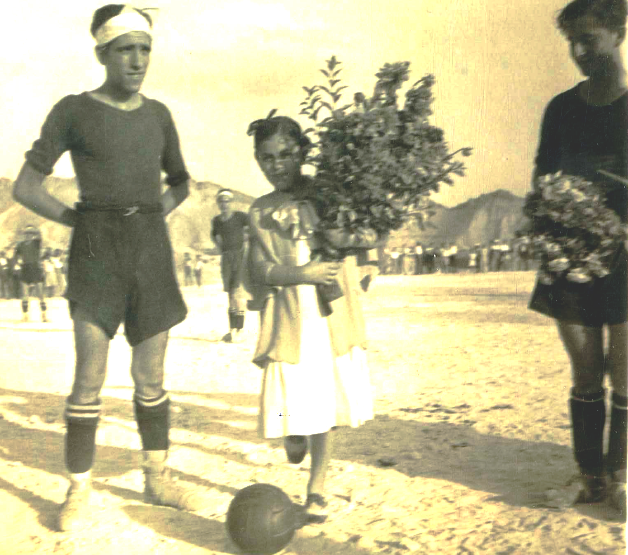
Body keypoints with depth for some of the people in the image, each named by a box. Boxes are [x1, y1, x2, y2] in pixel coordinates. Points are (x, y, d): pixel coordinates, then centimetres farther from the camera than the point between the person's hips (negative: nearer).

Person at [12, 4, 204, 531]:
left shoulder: (157, 114, 13)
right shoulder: (72, 110, 1)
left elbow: (181, 182, 24)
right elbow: (25, 187, 0)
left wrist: (151, 217, 7)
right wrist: (81, 223, -5)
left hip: (151, 254, 4)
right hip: (98, 256, -3)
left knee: (151, 378, 8)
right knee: (90, 380, -6)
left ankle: (158, 479, 21)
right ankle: (79, 493, 8)